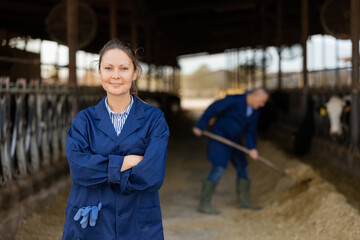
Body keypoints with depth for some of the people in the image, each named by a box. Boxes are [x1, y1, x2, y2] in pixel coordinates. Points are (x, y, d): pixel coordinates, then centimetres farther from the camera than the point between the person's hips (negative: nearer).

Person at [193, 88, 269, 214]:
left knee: (242, 168, 13)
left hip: (234, 140, 9)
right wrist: (200, 127, -14)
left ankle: (243, 200, 27)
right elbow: (212, 109, -18)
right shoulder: (234, 100, -22)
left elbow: (250, 131, 6)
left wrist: (252, 148, -8)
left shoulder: (255, 111, 2)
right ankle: (204, 204, -13)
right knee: (219, 169, -17)